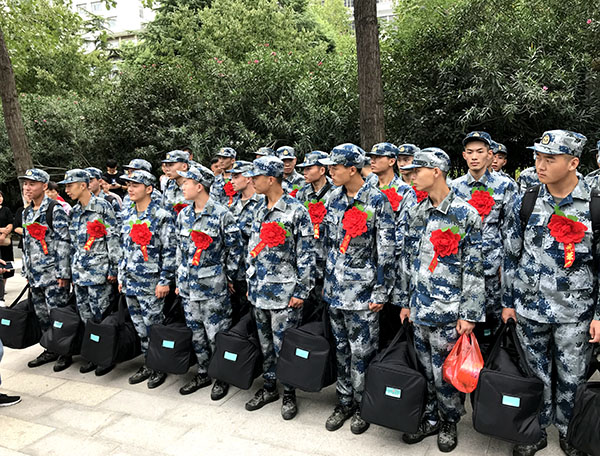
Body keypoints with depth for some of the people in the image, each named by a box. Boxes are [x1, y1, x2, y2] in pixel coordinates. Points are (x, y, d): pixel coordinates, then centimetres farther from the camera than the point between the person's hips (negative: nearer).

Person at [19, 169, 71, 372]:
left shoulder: (55, 209, -9)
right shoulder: (27, 213, 14)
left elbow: (63, 242, -14)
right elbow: (26, 243, 20)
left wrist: (63, 273, -17)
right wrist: (27, 271, 17)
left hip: (53, 273, -7)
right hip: (35, 275, 8)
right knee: (41, 315, 13)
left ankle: (65, 353, 11)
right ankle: (51, 350, 26)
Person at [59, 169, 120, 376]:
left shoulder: (103, 207, -9)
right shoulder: (75, 211, 14)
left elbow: (114, 238, -12)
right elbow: (73, 243, 19)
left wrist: (113, 268, -14)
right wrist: (73, 269, 17)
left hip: (98, 271, -8)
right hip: (79, 272, 8)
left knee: (100, 315, -2)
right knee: (85, 316, 11)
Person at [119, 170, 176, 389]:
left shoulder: (162, 216, -11)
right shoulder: (128, 217, 11)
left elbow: (169, 251, -13)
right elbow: (124, 249, 18)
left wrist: (165, 281, -16)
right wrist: (121, 277, 15)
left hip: (151, 284, -7)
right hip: (130, 283, 7)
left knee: (153, 326, 2)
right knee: (140, 327, 15)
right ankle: (148, 364, 28)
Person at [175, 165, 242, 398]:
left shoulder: (221, 214, -12)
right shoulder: (183, 215, 8)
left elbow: (235, 248, -7)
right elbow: (180, 248, 16)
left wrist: (229, 278, -4)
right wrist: (180, 279, 14)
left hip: (213, 286, -6)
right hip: (188, 286, 6)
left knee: (217, 335, 3)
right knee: (196, 333, 15)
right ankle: (203, 373, 32)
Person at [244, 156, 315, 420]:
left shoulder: (296, 210, -12)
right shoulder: (259, 209, 10)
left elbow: (306, 254, -13)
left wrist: (301, 291, -14)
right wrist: (250, 284, 16)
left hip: (284, 293, -7)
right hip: (259, 292, 7)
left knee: (284, 346, 3)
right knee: (265, 344, 17)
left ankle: (289, 394, 22)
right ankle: (269, 388, 34)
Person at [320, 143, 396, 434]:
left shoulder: (377, 201, -11)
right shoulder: (334, 198, 7)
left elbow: (386, 251, -11)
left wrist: (381, 291, -12)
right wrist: (327, 278, 15)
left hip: (362, 291, -6)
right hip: (334, 288, 6)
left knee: (361, 352, 4)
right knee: (341, 348, 16)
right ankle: (345, 401, 32)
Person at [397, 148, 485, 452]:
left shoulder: (465, 214, -9)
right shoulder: (414, 214, 8)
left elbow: (475, 267, -10)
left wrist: (470, 313, -12)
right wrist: (404, 301, 13)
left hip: (447, 312, -5)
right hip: (418, 309, 5)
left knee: (443, 373, 6)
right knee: (425, 369, 15)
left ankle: (450, 422, 30)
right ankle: (430, 419, 34)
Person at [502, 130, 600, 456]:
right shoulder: (524, 204, -2)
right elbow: (510, 256, 5)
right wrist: (508, 301, 6)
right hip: (530, 307, 2)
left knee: (571, 378, 12)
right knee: (537, 374, 14)